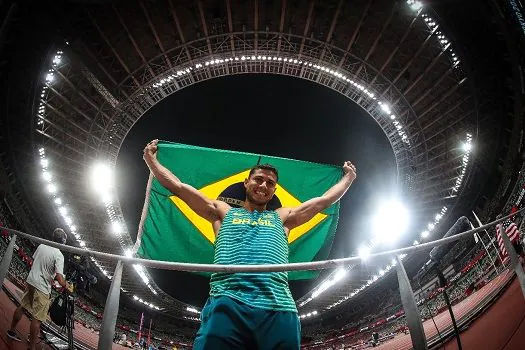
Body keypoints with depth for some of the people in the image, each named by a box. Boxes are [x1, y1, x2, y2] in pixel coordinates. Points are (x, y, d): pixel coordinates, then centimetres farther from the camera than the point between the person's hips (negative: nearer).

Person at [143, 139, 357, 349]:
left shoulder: (282, 218, 30)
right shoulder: (223, 212, 27)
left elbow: (325, 200, 36)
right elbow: (179, 188, 28)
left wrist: (349, 176, 44)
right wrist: (151, 160, 31)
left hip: (278, 309, 2)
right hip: (227, 304, -1)